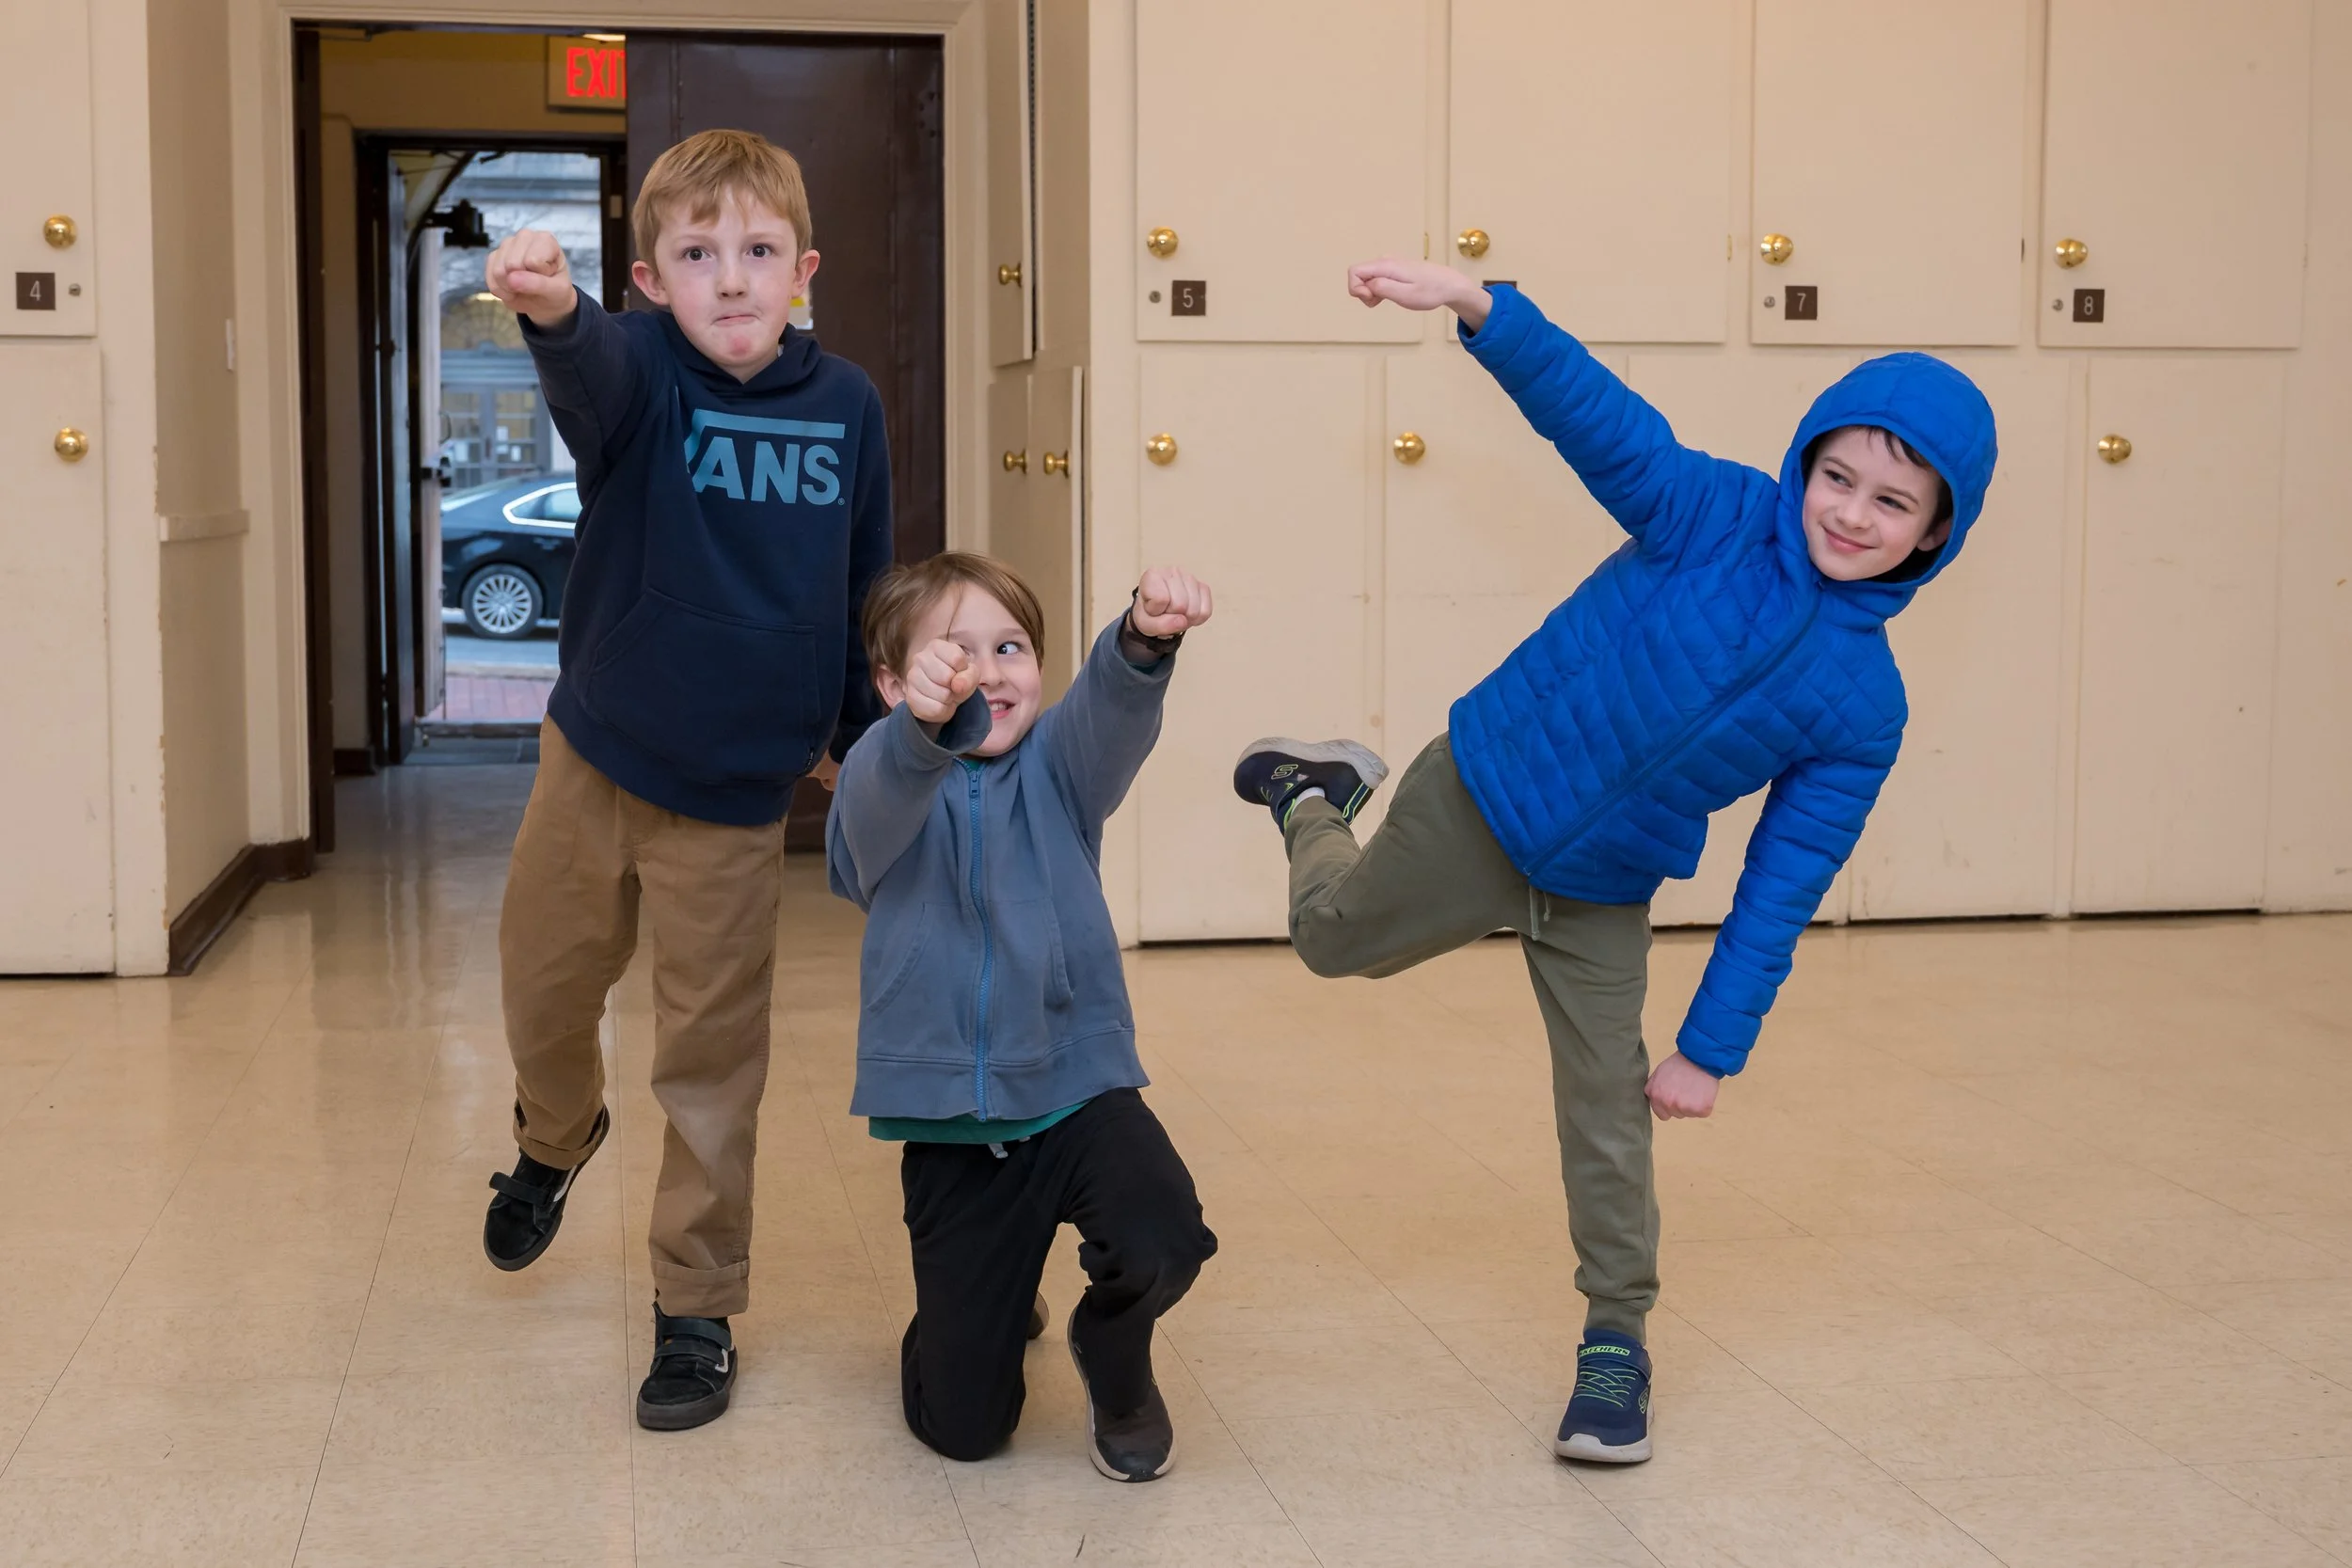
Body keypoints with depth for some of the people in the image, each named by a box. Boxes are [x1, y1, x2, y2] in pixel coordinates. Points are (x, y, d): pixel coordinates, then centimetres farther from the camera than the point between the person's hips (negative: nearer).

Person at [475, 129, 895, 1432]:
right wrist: (549, 311, -62)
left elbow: (866, 586, 6)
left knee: (712, 1058, 6)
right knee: (544, 994, 17)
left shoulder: (846, 406, -7)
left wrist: (859, 733, 14)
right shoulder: (640, 371, -13)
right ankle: (556, 1139, 51)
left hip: (739, 789, 0)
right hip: (595, 752, 0)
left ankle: (696, 1311, 21)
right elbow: (592, 372, -39)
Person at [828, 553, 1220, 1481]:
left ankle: (1115, 1364, 8)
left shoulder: (1055, 765, 1)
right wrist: (926, 718, -53)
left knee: (1162, 1241, -30)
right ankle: (992, 1304, 41)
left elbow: (1113, 714, -22)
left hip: (1077, 1085, 1)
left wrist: (1146, 638, -46)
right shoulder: (883, 783, -3)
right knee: (962, 1426, 3)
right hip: (949, 1123, 0)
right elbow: (883, 793, -29)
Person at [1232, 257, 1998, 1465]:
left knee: (1609, 1112, 4)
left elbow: (1782, 889, -10)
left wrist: (1712, 1046, -9)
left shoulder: (1863, 705, -14)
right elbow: (1592, 411, -33)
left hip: (1605, 896, 1)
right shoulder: (1715, 517, -21)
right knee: (1335, 936, 19)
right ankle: (1315, 794, 51)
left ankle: (1616, 1340, 23)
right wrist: (1475, 306, -49)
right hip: (1476, 804, -1)